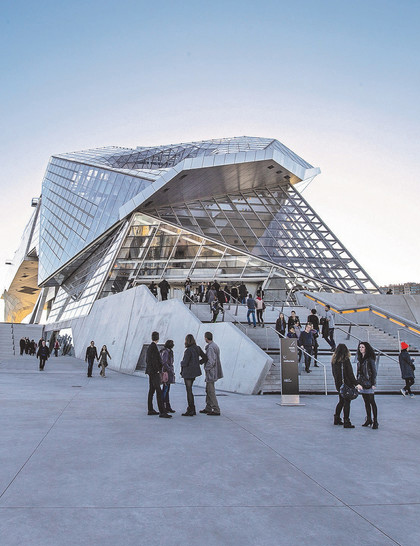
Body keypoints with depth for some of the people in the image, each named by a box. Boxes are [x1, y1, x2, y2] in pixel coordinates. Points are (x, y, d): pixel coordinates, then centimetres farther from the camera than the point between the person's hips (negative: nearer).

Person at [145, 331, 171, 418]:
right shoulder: (154, 347, -15)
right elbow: (154, 360, -20)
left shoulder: (150, 346, 14)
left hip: (151, 372, 10)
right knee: (158, 391, -13)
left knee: (151, 390, 14)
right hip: (154, 372, -10)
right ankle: (162, 412, -17)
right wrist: (158, 370, -16)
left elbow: (147, 360, 20)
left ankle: (150, 410, 21)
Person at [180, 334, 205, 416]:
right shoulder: (198, 348, 3)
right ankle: (192, 409, 22)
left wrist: (181, 362, 1)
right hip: (194, 371, 8)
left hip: (188, 372, -8)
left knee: (189, 391, -1)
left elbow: (185, 363, -20)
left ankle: (190, 411, 4)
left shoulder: (188, 350, -20)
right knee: (189, 390, 18)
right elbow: (205, 358, 9)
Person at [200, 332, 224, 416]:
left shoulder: (210, 348, -20)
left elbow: (211, 361, -26)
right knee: (208, 390, 17)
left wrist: (206, 368, -13)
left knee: (211, 391, -5)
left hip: (211, 372, -10)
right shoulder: (215, 346, 12)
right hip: (213, 372, 10)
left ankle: (216, 410, -2)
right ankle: (208, 408, 24)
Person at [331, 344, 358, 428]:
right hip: (347, 384, -7)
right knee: (347, 402, 0)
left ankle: (337, 419, 26)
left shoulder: (334, 360, 5)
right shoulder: (346, 360, -15)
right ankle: (346, 422, 1)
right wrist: (356, 384, -11)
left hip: (338, 384, 7)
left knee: (341, 401, 20)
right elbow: (350, 374, -16)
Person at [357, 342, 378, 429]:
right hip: (362, 384, 7)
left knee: (372, 402, -3)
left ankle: (375, 421, 1)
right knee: (366, 402, 12)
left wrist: (373, 384, -13)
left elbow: (374, 372, -10)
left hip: (369, 383, -7)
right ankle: (368, 420, 19)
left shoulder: (370, 359, -9)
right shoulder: (360, 359, 12)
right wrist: (358, 382, 14)